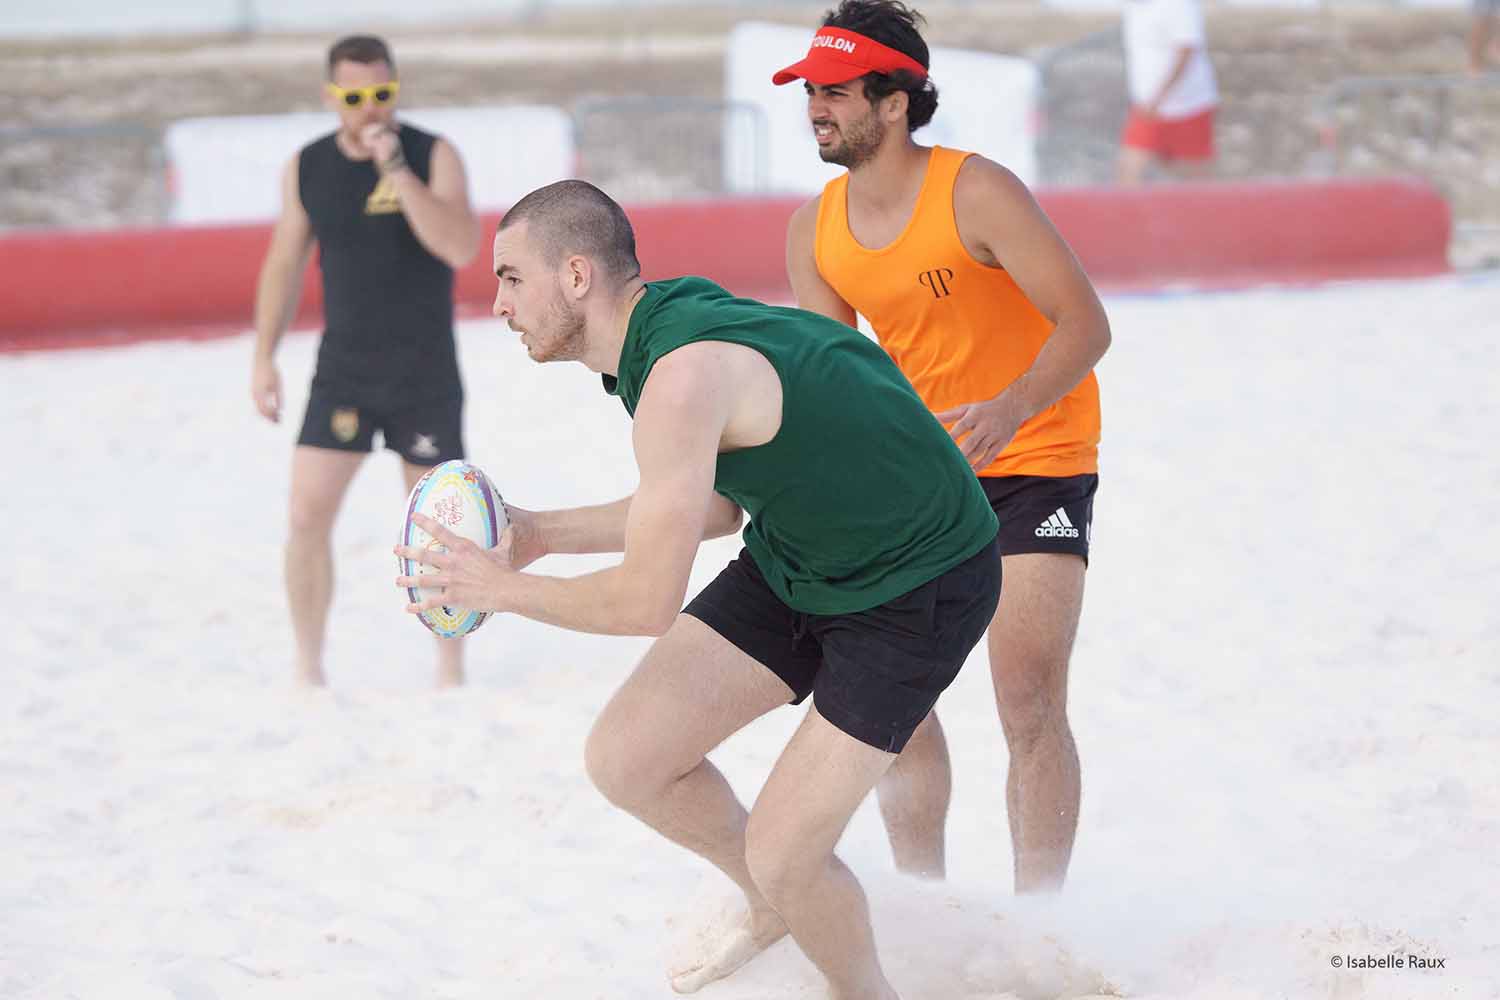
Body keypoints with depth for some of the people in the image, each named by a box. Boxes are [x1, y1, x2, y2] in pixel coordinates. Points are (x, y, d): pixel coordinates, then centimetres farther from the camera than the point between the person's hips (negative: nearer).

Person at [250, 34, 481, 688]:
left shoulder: (433, 157, -8)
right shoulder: (306, 169, 1)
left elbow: (461, 248, -23)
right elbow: (284, 265, 10)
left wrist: (395, 170, -27)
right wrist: (264, 358, 6)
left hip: (426, 375, -2)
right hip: (343, 371, 2)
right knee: (307, 517, -8)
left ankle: (450, 670, 19)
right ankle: (308, 670, 2)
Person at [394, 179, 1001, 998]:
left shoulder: (684, 376, -33)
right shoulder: (668, 324, -3)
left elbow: (647, 602, -30)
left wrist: (501, 587, -15)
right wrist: (546, 533, 9)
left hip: (916, 590, -9)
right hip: (791, 559, 9)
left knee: (780, 857, -13)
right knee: (625, 760, 2)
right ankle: (775, 906, 29)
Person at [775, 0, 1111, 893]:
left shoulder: (976, 193, -20)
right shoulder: (815, 231, -2)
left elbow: (1087, 325, -22)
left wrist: (1012, 408, -38)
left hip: (1035, 461, -6)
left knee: (1029, 703, -13)